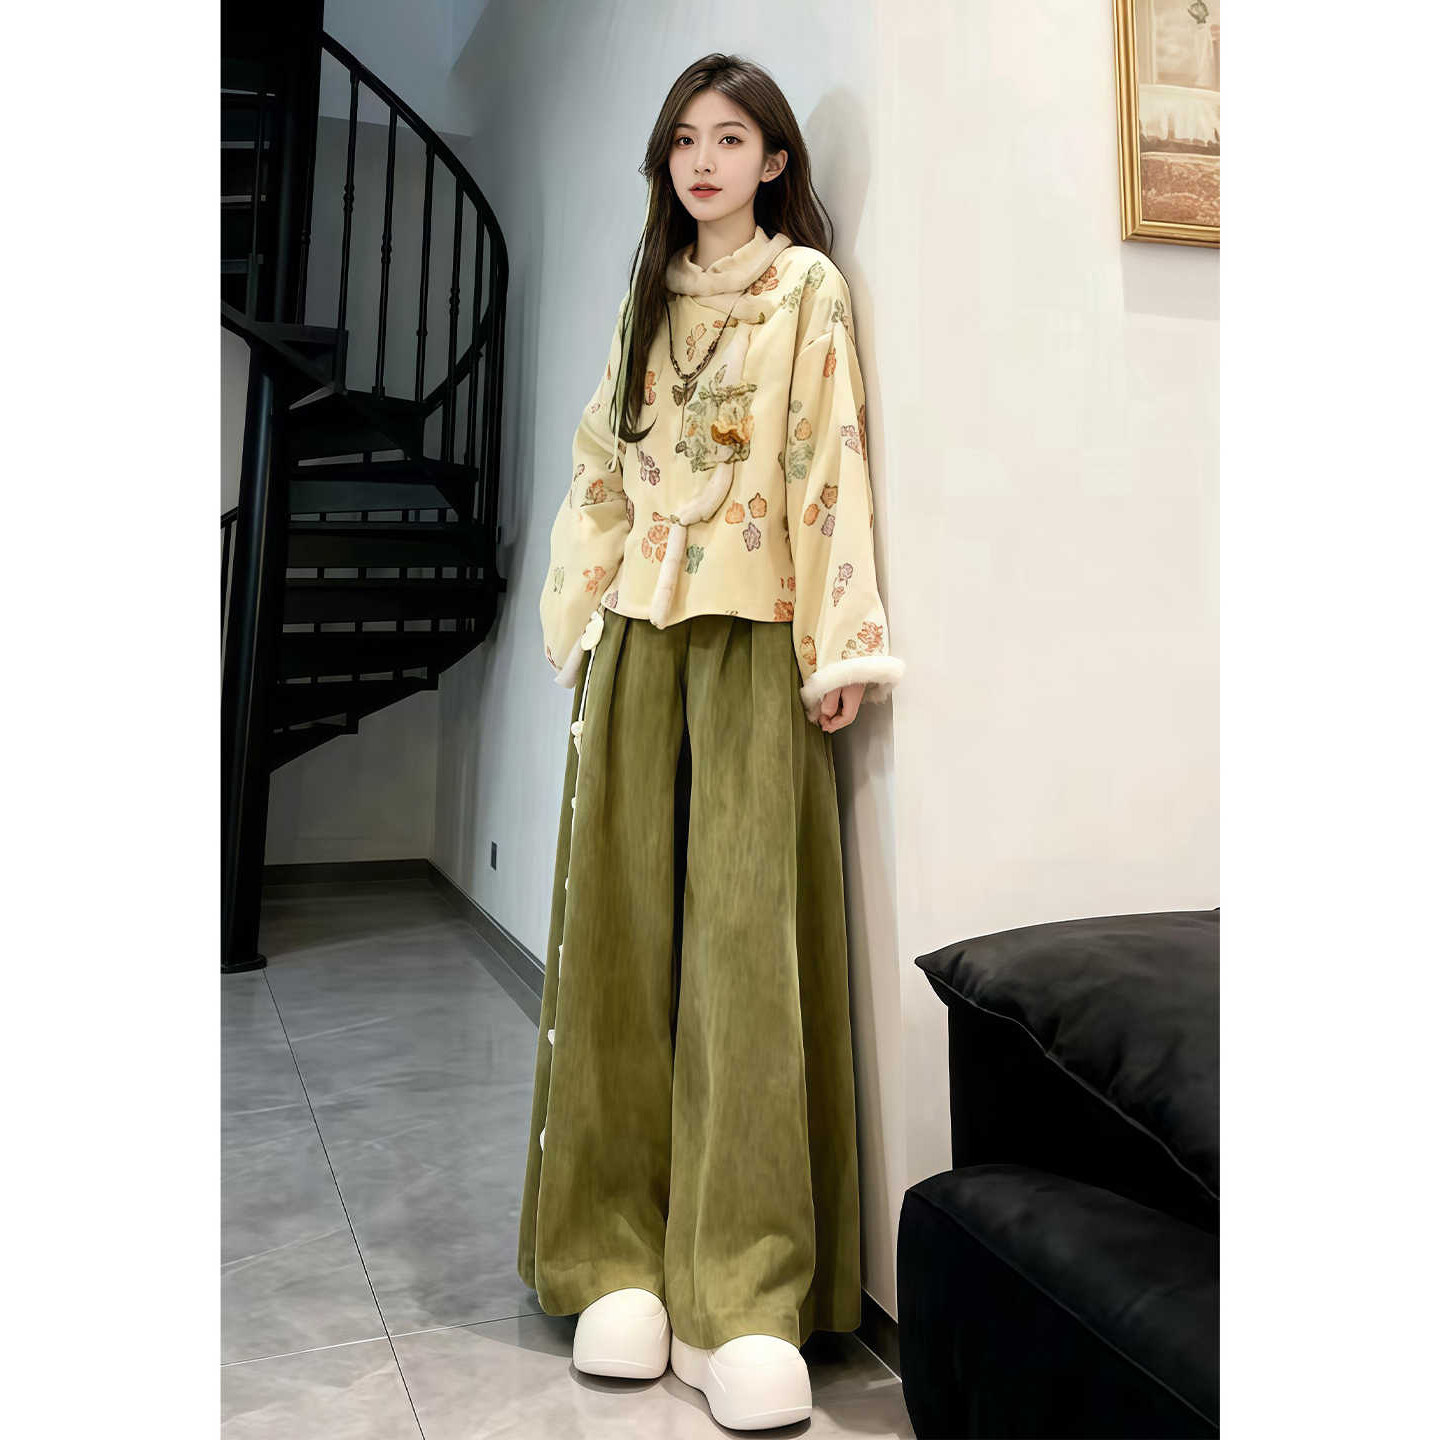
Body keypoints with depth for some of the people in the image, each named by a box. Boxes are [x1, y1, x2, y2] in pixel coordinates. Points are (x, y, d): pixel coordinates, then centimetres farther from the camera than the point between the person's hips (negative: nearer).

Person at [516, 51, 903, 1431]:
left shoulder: (807, 287, 4)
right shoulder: (649, 296, 21)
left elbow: (830, 462, -5)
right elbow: (603, 464, 19)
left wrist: (839, 643, -13)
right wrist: (580, 615, 12)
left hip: (750, 633, -5)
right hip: (635, 631, 5)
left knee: (744, 934, -8)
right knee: (620, 927, 2)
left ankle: (743, 1296, -1)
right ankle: (622, 1259, 12)